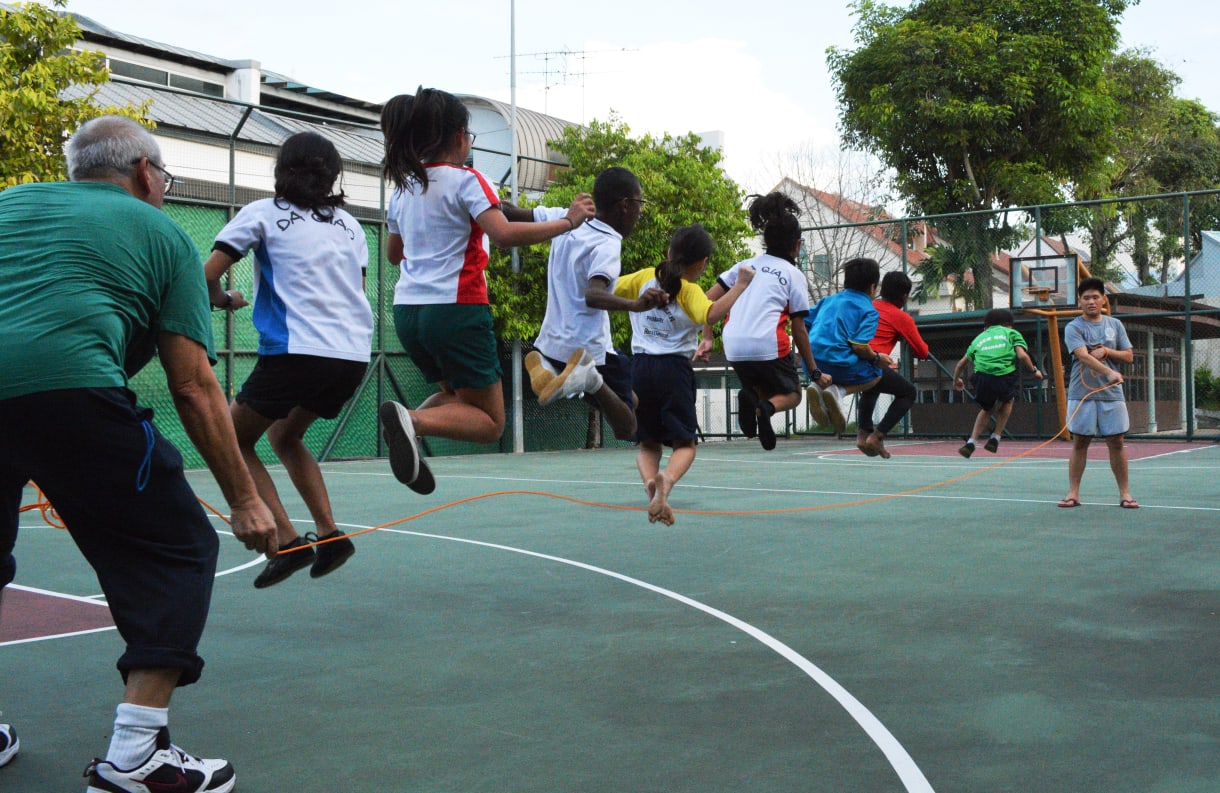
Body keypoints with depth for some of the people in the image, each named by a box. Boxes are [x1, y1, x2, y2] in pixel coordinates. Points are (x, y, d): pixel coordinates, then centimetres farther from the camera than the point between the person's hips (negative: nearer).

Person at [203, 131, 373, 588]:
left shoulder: (263, 212, 5)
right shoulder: (348, 224, 19)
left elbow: (206, 275, 0)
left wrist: (224, 300, 20)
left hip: (296, 351, -6)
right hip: (354, 354, 6)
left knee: (233, 442, 10)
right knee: (284, 435, 27)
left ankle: (287, 542, -6)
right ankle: (329, 534, 14)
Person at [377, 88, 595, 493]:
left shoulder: (403, 187, 13)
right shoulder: (465, 180, -7)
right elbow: (505, 233, -21)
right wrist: (567, 221, -13)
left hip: (407, 310, 7)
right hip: (456, 308, -7)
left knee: (456, 395, 27)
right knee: (489, 422, 2)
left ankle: (406, 422, -4)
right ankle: (412, 422, -24)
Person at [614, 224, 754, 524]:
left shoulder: (644, 277, 6)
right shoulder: (689, 291, -7)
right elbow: (712, 315, -25)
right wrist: (740, 285, -16)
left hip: (640, 367, 4)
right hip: (674, 369, -4)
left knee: (648, 443, 16)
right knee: (684, 443, 6)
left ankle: (650, 480, -16)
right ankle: (667, 478, -26)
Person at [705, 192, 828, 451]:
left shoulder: (745, 266, 17)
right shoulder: (793, 275, 7)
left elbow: (707, 300, 9)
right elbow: (799, 331, 7)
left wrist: (707, 337, 14)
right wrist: (815, 371, 15)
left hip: (734, 347, 4)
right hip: (769, 346, -4)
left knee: (762, 389, 28)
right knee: (792, 394, 19)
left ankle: (750, 399, -10)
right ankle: (766, 408, -17)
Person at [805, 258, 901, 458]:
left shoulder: (828, 300, 19)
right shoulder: (868, 310, 0)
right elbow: (859, 346, -15)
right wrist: (877, 358, 5)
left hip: (814, 365, 7)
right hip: (844, 364, -6)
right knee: (907, 393, 16)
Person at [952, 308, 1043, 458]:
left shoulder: (979, 338, 27)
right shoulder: (1011, 333, 17)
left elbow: (962, 363, 32)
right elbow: (1022, 355, 2)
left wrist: (956, 380, 49)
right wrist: (1034, 370, 18)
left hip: (982, 377, 3)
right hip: (1005, 377, -3)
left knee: (987, 409, 28)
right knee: (1008, 401, 30)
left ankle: (971, 442, 18)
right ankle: (995, 438, 25)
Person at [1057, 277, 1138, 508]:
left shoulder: (1115, 325, 11)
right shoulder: (1073, 328, -2)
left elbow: (1129, 356, 10)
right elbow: (1083, 356, -18)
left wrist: (1107, 352, -9)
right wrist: (1110, 373, -32)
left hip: (1111, 394, 2)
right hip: (1082, 394, -2)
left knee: (1116, 443, 3)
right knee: (1079, 443, 3)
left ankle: (1125, 493, 10)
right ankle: (1073, 493, 8)